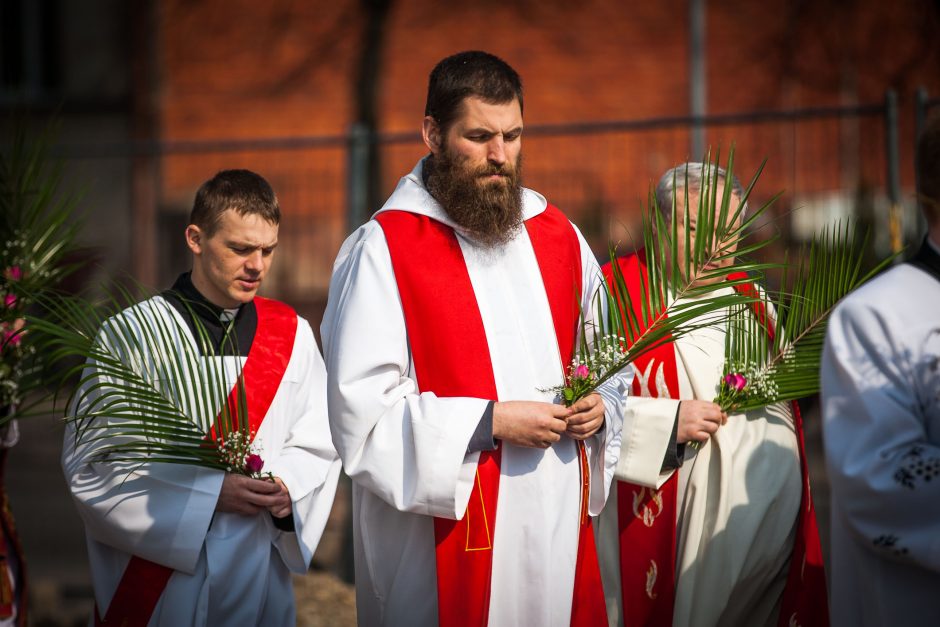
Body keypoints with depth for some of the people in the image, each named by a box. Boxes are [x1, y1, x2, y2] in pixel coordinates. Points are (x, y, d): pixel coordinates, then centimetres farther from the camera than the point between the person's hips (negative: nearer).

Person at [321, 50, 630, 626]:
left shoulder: (559, 238, 10)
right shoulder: (383, 249, -7)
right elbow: (363, 408, -14)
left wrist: (598, 409, -3)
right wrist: (489, 423, -17)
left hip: (559, 532, 5)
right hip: (444, 545, -5)